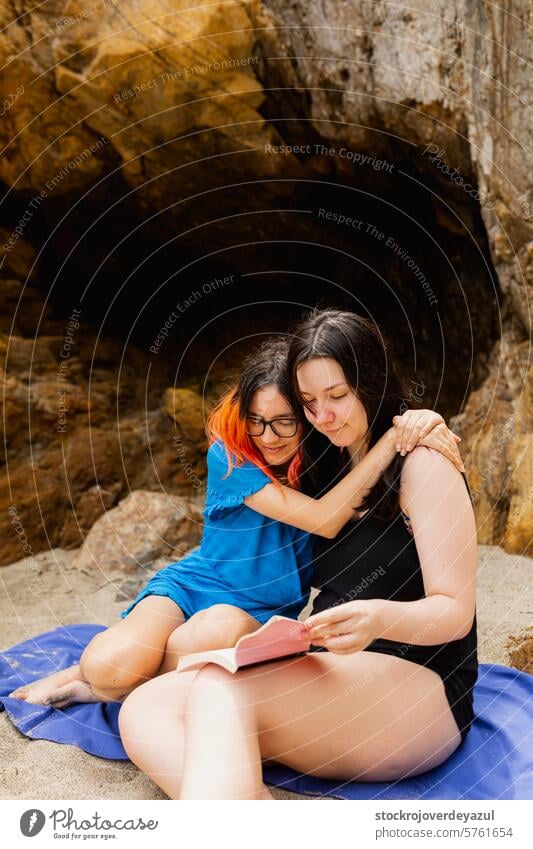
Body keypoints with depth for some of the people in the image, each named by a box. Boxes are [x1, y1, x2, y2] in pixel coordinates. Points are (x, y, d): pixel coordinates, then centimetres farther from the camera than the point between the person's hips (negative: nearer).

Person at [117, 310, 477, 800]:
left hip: (419, 688, -7)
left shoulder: (421, 463, -4)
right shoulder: (332, 468, 17)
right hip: (328, 678, 7)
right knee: (144, 711, -17)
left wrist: (378, 618, -29)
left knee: (221, 691, -33)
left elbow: (454, 611, -9)